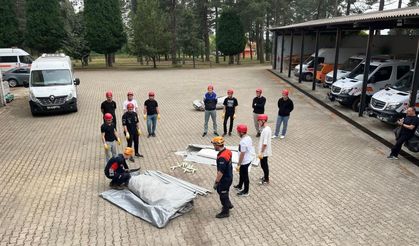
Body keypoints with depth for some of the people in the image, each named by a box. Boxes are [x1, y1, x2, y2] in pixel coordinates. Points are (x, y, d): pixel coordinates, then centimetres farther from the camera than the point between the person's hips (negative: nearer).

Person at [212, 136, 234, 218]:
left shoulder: (222, 157, -33)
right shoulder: (227, 151, -2)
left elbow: (220, 172, -29)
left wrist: (216, 182, -18)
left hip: (225, 179, -9)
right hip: (228, 177, 9)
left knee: (223, 195, 10)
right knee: (220, 190, 27)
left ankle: (225, 212, 29)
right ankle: (228, 204, 43)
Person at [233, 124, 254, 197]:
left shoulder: (243, 142, -30)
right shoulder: (248, 137, 0)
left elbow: (242, 154, -26)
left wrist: (238, 164, -17)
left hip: (245, 161, -10)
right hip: (248, 159, 10)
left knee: (245, 176, 8)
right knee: (242, 174, 27)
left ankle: (245, 191, 24)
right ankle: (239, 186, 46)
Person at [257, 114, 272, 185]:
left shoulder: (266, 130, -25)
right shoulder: (267, 128, 5)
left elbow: (265, 143, -27)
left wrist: (261, 152, -22)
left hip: (264, 152, -9)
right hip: (264, 151, 9)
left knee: (264, 165, 4)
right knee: (264, 165, 22)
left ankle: (266, 180, 17)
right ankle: (265, 176, 38)